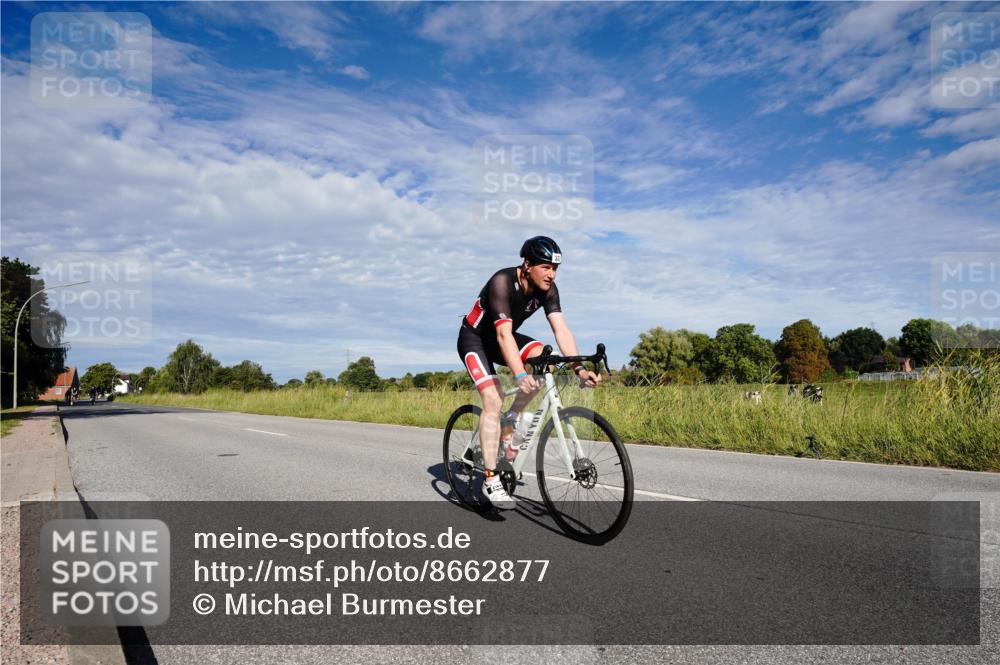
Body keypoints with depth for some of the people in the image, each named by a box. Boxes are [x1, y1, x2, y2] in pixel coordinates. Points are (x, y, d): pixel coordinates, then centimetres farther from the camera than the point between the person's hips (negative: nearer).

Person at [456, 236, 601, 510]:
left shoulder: (547, 289, -14)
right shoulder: (502, 282, -32)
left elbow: (561, 329, -21)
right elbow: (503, 334, -42)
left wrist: (580, 368, -35)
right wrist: (520, 375, -54)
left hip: (502, 338, 6)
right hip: (474, 339, -6)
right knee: (494, 399, -22)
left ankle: (512, 419, -1)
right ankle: (491, 480, -16)